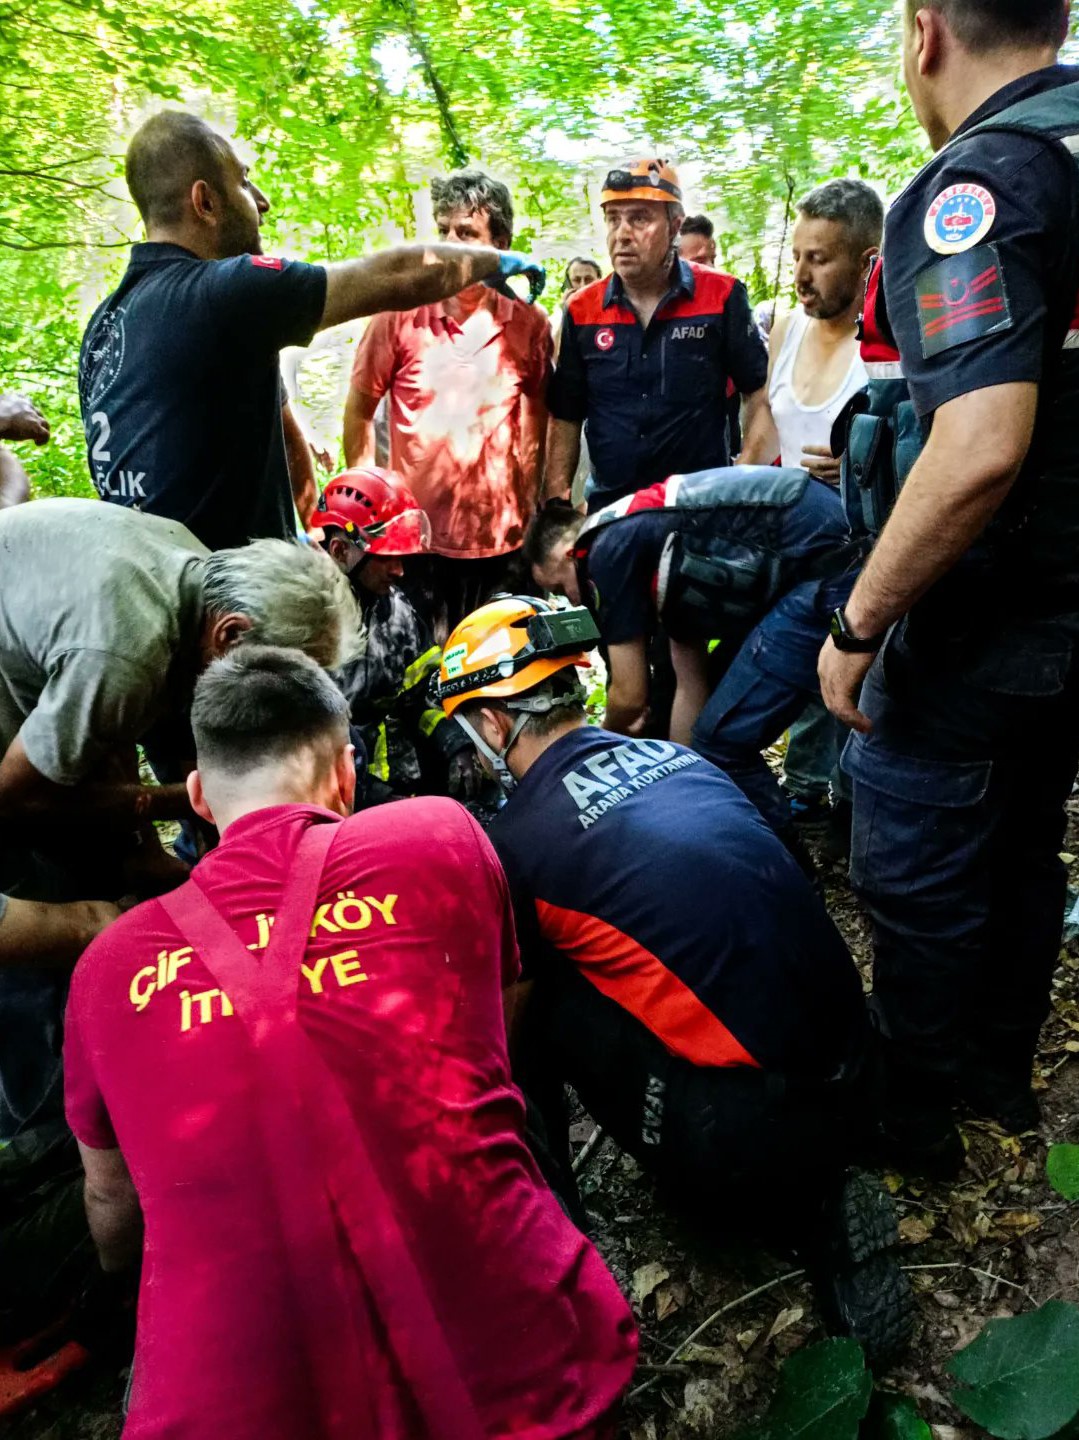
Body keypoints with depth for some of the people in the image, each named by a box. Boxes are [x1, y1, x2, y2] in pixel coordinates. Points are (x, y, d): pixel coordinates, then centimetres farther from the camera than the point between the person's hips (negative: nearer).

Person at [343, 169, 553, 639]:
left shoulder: (529, 324, 2)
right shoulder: (400, 314, -3)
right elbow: (359, 411, 3)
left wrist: (529, 504, 11)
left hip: (501, 541, 2)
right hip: (415, 537, -2)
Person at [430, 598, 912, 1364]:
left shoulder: (517, 841, -9)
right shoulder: (679, 757, 10)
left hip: (746, 1126, -7)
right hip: (851, 1079, 7)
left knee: (537, 1002, 4)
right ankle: (815, 1199, 12)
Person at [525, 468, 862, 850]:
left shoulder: (609, 550, -4)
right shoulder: (652, 535, 22)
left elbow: (630, 696, 0)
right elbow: (691, 688, 24)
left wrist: (605, 734, 23)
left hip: (826, 566, -11)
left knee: (723, 740, -7)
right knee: (714, 691, 23)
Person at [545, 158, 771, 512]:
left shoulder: (721, 296, -4)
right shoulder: (581, 311, 3)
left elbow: (760, 393, -1)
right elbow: (565, 417, 6)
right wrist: (556, 505, -2)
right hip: (609, 508, 2)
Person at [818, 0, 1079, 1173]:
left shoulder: (978, 185, -20)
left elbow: (980, 451, -33)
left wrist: (859, 626, -23)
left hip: (982, 623, -8)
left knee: (915, 877, 7)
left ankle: (911, 1113, 26)